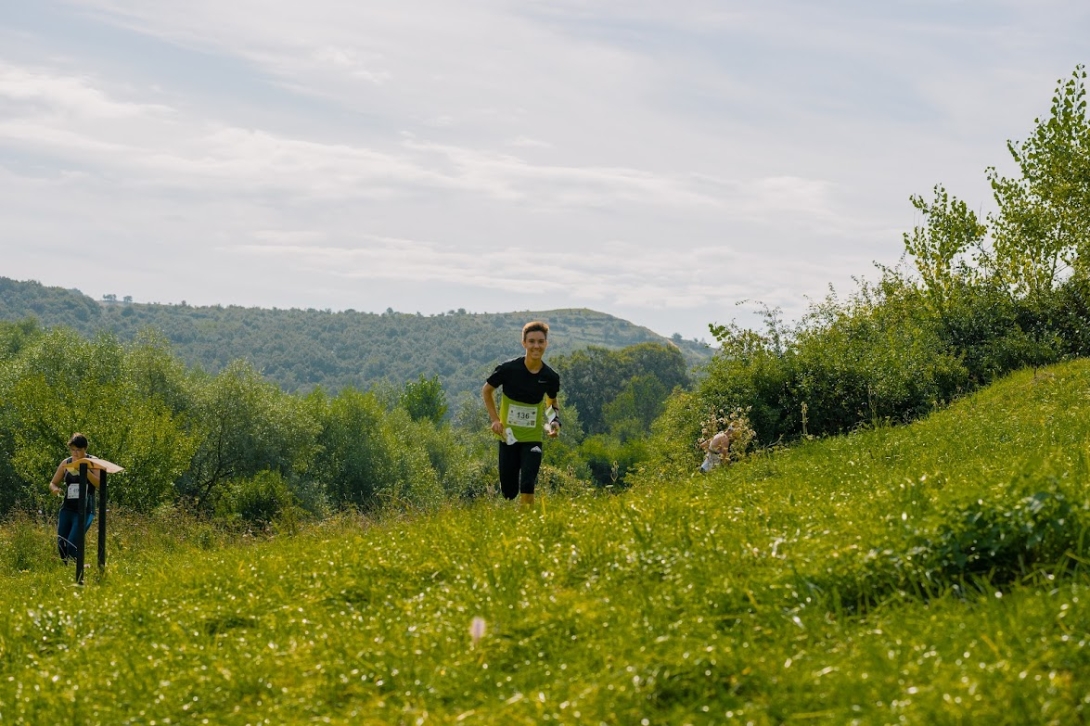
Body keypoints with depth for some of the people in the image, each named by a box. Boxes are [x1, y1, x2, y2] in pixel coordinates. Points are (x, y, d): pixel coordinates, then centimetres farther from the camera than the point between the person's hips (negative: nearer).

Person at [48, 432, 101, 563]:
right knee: (61, 545, -2)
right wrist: (56, 489, -8)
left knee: (72, 545, -17)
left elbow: (99, 484, -13)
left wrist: (86, 470, -25)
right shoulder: (66, 463, 8)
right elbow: (52, 483, 16)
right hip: (67, 509, 4)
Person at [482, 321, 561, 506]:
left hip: (533, 438, 0)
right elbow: (486, 390, 3)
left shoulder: (550, 377, -6)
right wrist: (495, 419, -5)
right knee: (508, 491, 6)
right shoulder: (508, 369, -13)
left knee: (527, 486, -16)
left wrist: (555, 423, -4)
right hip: (508, 437, 0)